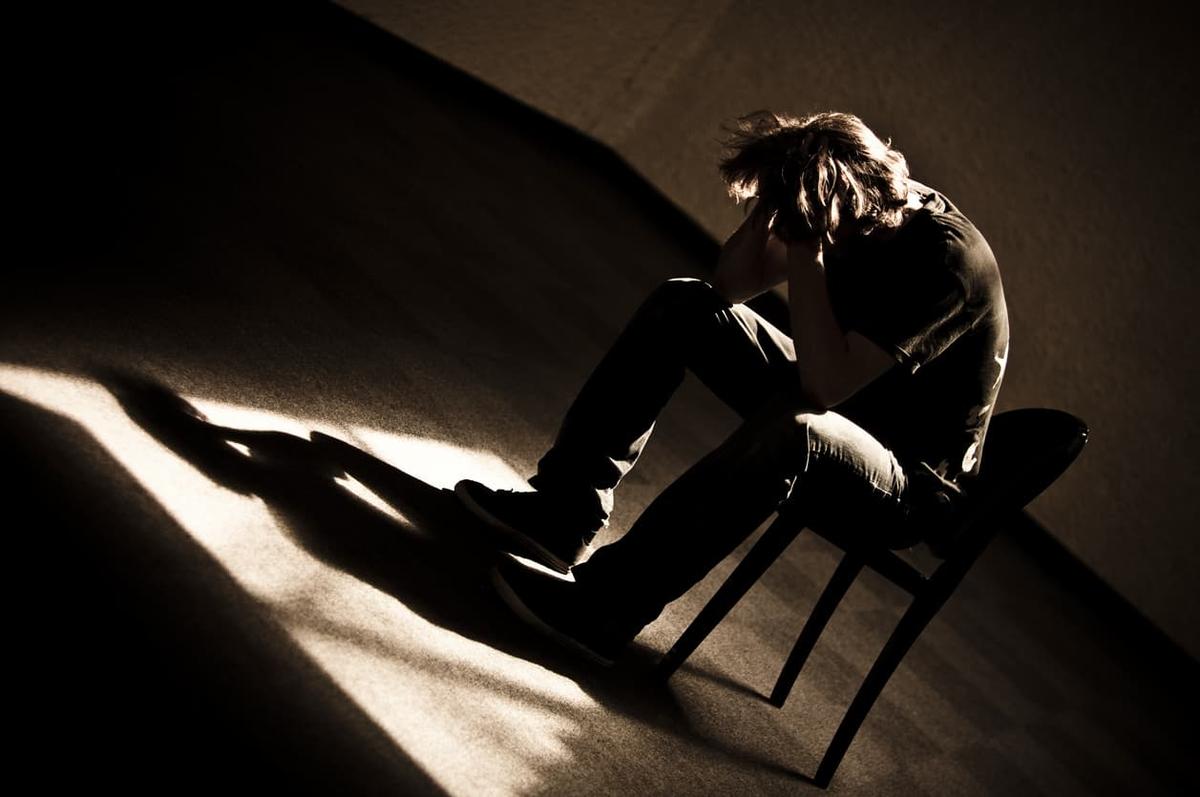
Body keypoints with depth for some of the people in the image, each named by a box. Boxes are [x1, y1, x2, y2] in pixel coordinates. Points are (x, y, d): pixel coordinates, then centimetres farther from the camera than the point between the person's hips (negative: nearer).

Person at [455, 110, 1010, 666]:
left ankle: (606, 606, -33)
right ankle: (568, 513, -6)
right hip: (835, 407, 8)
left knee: (792, 426, -41)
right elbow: (730, 284, 1)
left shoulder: (949, 258, -30)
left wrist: (803, 248, -32)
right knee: (683, 304, -1)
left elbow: (824, 386, -36)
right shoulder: (868, 205, -7)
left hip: (912, 487, -8)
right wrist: (771, 199, -14)